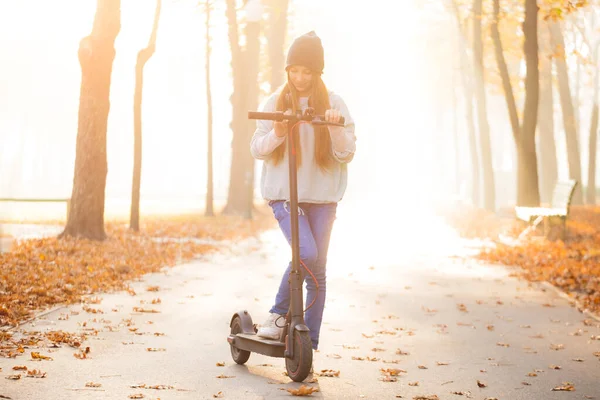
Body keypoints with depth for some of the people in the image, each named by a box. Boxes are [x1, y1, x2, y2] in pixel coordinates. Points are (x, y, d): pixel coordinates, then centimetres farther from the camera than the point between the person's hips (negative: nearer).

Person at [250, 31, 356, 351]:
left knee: (317, 270, 2)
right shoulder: (276, 102, 4)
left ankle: (310, 343, 12)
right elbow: (257, 150, 3)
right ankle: (279, 313, 0)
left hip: (322, 195, 1)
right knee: (306, 253, -23)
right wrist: (276, 133, -16)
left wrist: (336, 128, -19)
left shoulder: (333, 103, 3)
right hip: (283, 194, -1)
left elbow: (346, 155, 0)